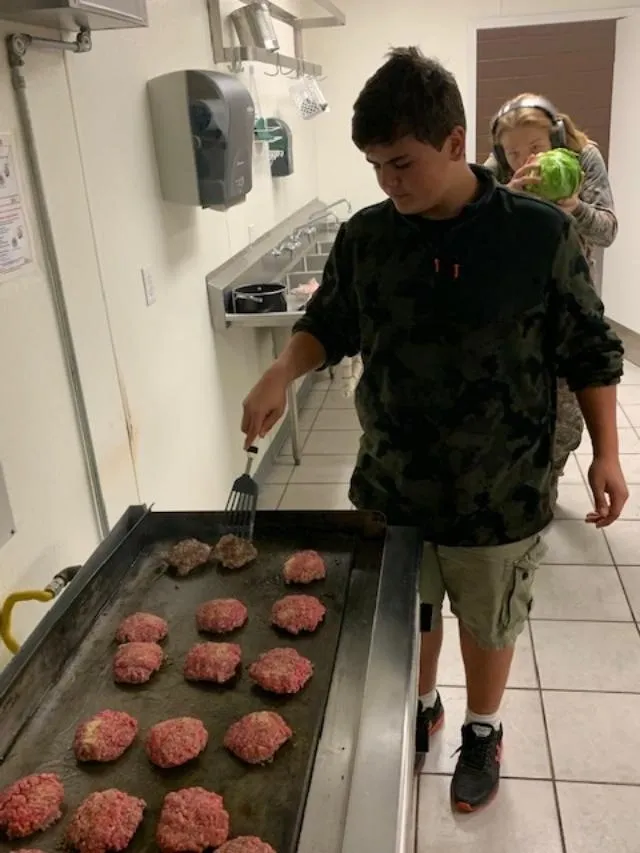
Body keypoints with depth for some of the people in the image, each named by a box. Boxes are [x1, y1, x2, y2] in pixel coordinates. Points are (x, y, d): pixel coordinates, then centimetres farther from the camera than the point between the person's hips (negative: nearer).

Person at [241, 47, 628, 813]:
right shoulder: (365, 236, -6)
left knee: (487, 625, 19)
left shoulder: (539, 233, -14)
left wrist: (605, 453, -7)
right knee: (407, 616, 22)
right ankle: (420, 708, 52)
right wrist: (283, 372, -13)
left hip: (497, 493, -2)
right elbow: (329, 325, 6)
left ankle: (482, 731, 47)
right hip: (390, 484, 3)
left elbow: (588, 352, -5)